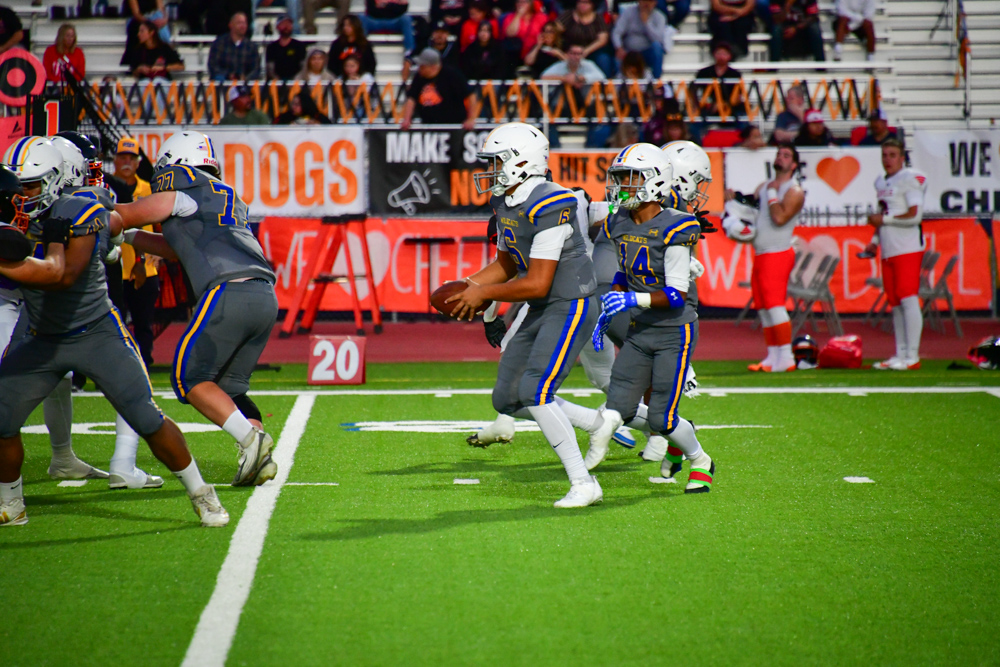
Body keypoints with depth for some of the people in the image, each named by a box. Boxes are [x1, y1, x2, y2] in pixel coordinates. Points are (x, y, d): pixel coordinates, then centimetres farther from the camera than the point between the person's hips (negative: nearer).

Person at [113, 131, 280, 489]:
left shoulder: (186, 188, 5)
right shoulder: (227, 197, 30)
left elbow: (127, 216, 11)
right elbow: (178, 247, 39)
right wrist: (127, 236, 44)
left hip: (229, 292, -8)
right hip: (266, 296, 8)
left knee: (190, 378, 0)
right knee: (227, 387, 15)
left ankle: (250, 437, -16)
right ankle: (260, 459, 0)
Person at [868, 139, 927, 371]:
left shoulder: (910, 179, -10)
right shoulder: (881, 182, 17)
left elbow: (915, 216, -18)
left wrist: (883, 219, -12)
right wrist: (875, 240, 16)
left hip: (907, 249, -8)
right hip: (888, 252, 8)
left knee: (908, 300, -11)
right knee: (895, 303, 9)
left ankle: (912, 357, -11)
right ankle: (900, 355, 14)